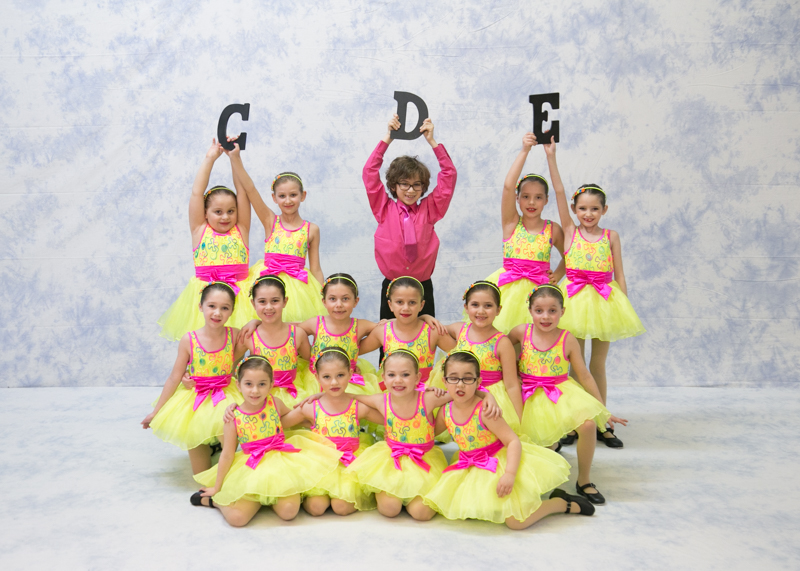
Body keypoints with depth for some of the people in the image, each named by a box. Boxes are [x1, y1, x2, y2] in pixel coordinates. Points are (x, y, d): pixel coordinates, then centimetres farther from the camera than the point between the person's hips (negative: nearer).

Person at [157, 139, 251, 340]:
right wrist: (210, 158, 4)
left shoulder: (241, 231, 8)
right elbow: (196, 193, 3)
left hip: (238, 296, 0)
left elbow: (243, 191, 4)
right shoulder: (200, 231, 8)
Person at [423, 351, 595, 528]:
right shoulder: (446, 411, -6)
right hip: (473, 470, 6)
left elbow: (513, 441, -26)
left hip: (502, 463, -6)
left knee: (516, 521, -12)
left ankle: (564, 503, 10)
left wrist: (510, 474, -36)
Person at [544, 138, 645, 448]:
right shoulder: (569, 231, 1)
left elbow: (619, 275, 5)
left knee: (598, 366, 11)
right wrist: (551, 156, -9)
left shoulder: (610, 236, 3)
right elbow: (559, 191, -5)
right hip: (575, 300, -1)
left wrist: (624, 307, 0)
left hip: (604, 300, 1)